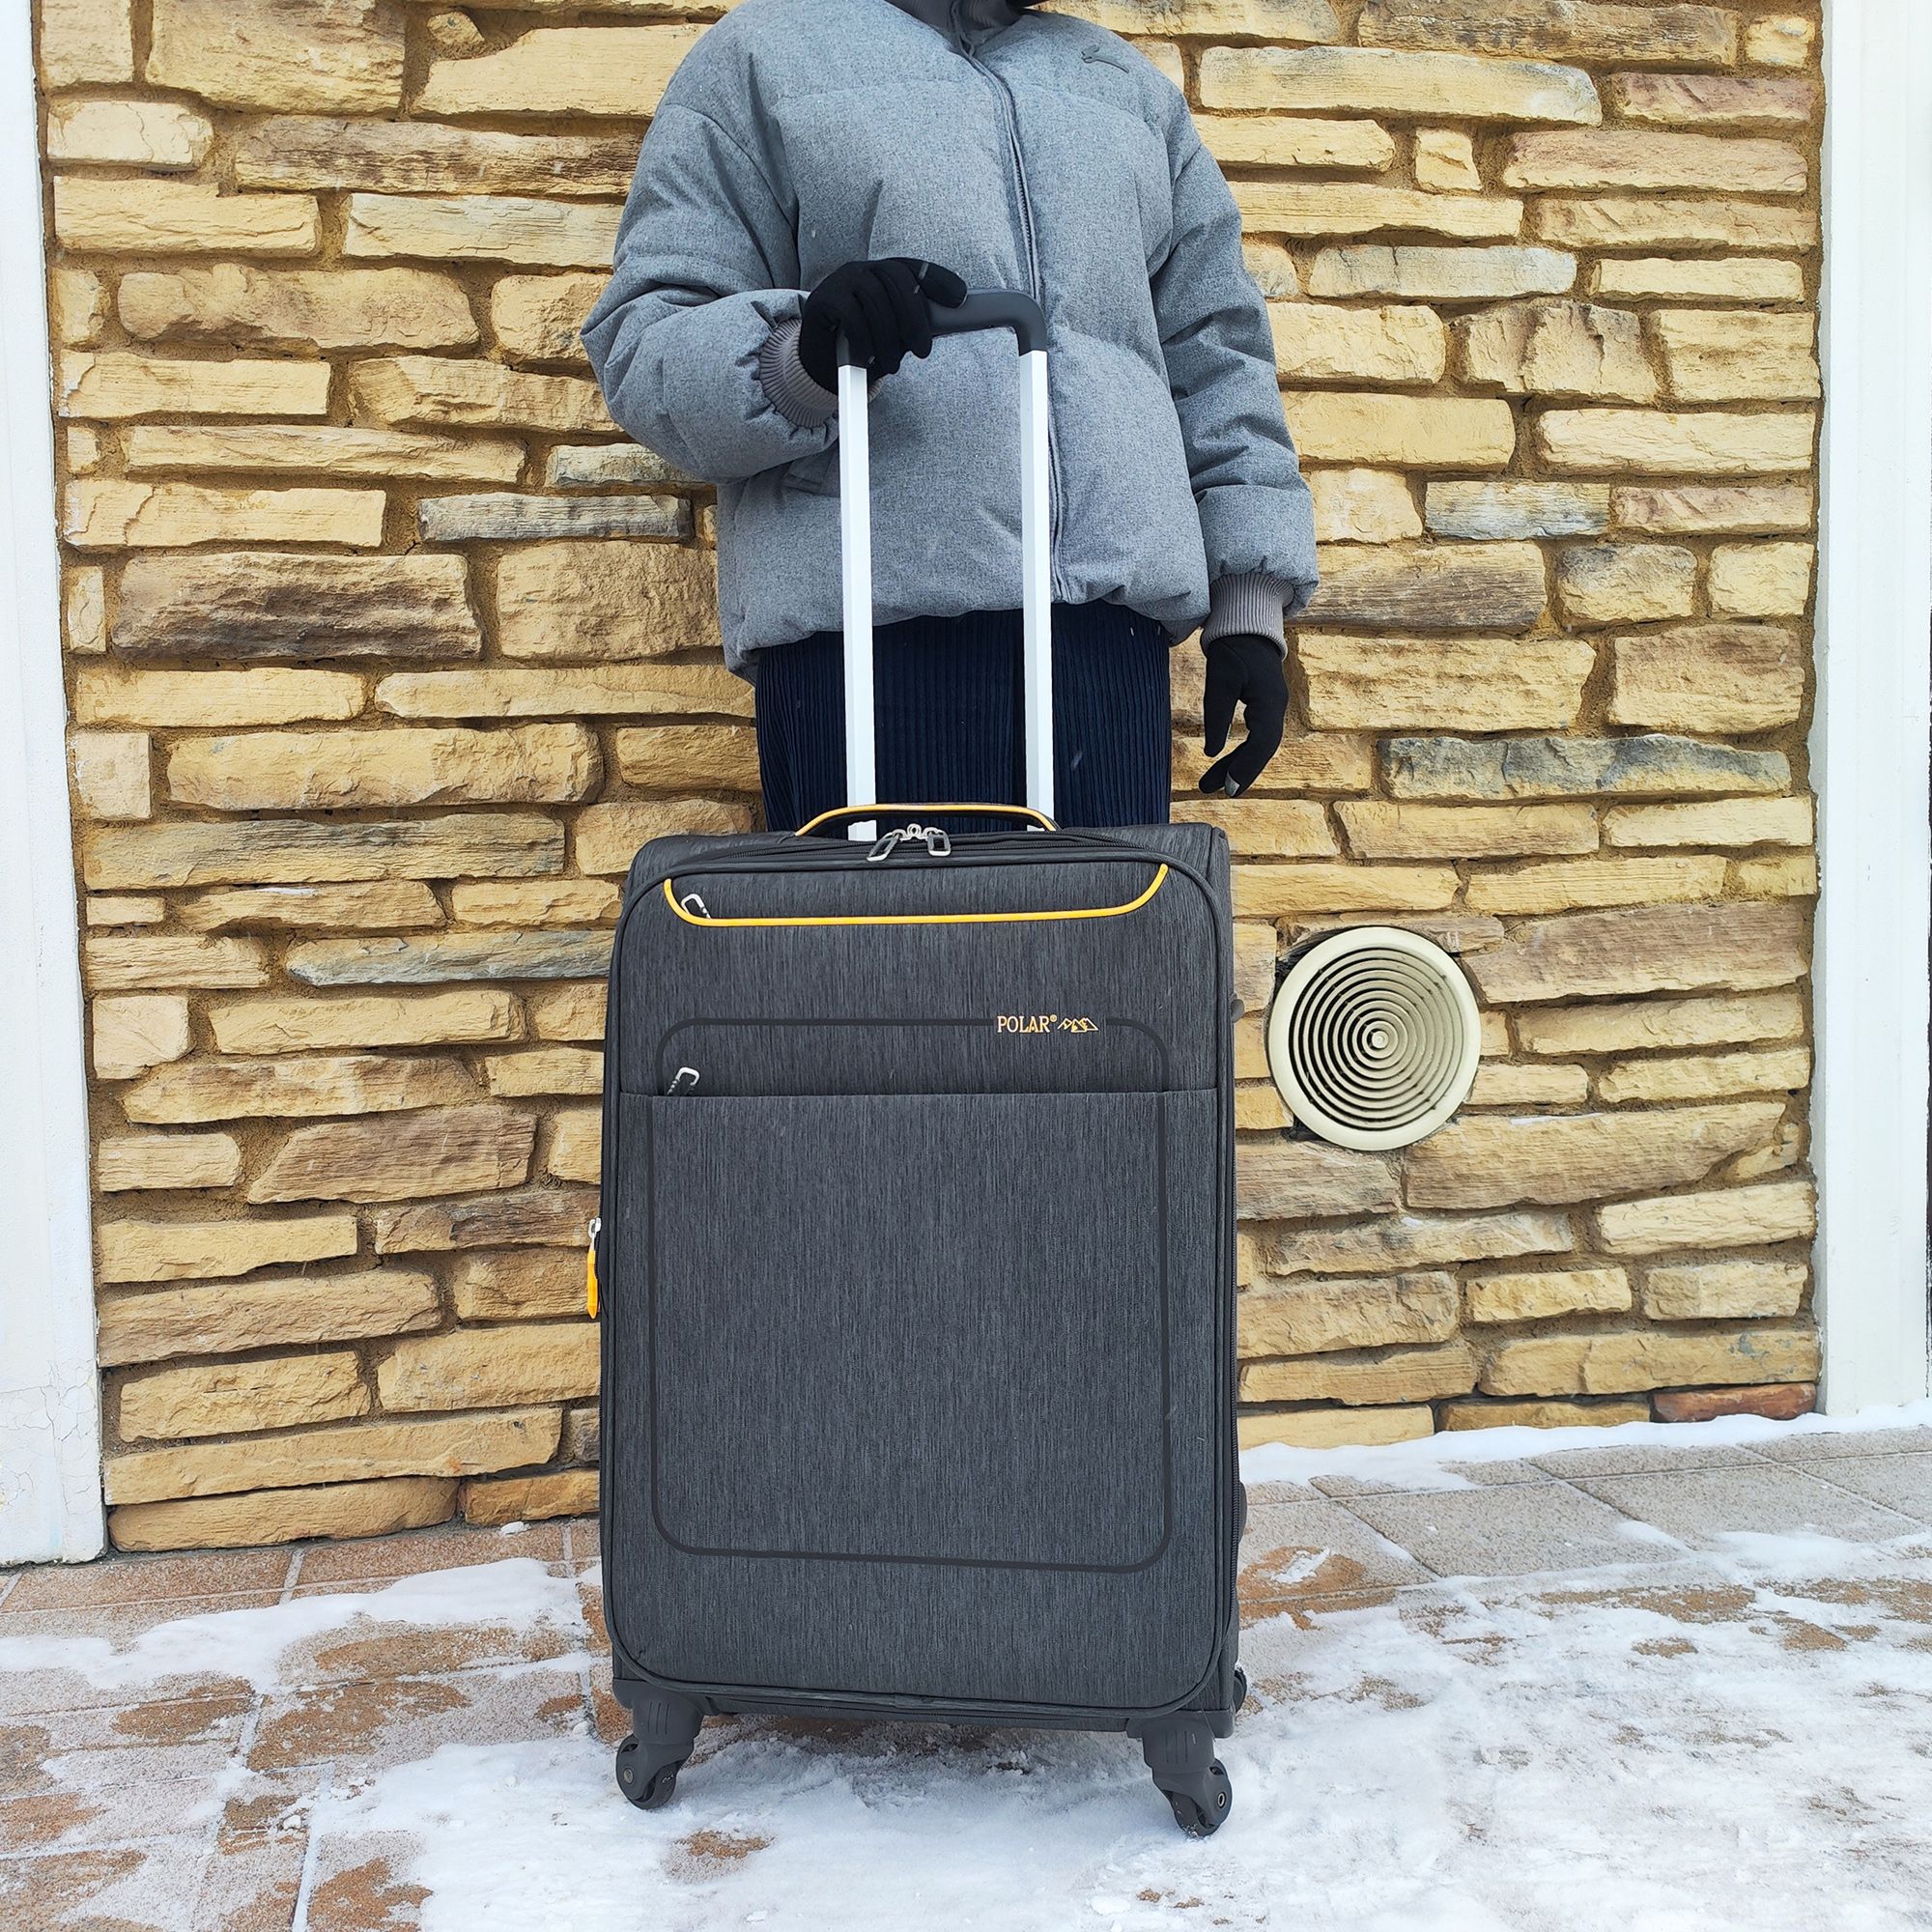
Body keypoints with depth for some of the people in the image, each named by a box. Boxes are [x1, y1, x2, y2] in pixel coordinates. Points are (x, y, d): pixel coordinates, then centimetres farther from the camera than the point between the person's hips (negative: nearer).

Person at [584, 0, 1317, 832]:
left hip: (1109, 620, 4)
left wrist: (1249, 608, 12)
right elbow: (640, 342, 4)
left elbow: (1213, 356, 22)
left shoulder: (1132, 86, 26)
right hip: (866, 615, -3)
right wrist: (803, 359, -18)